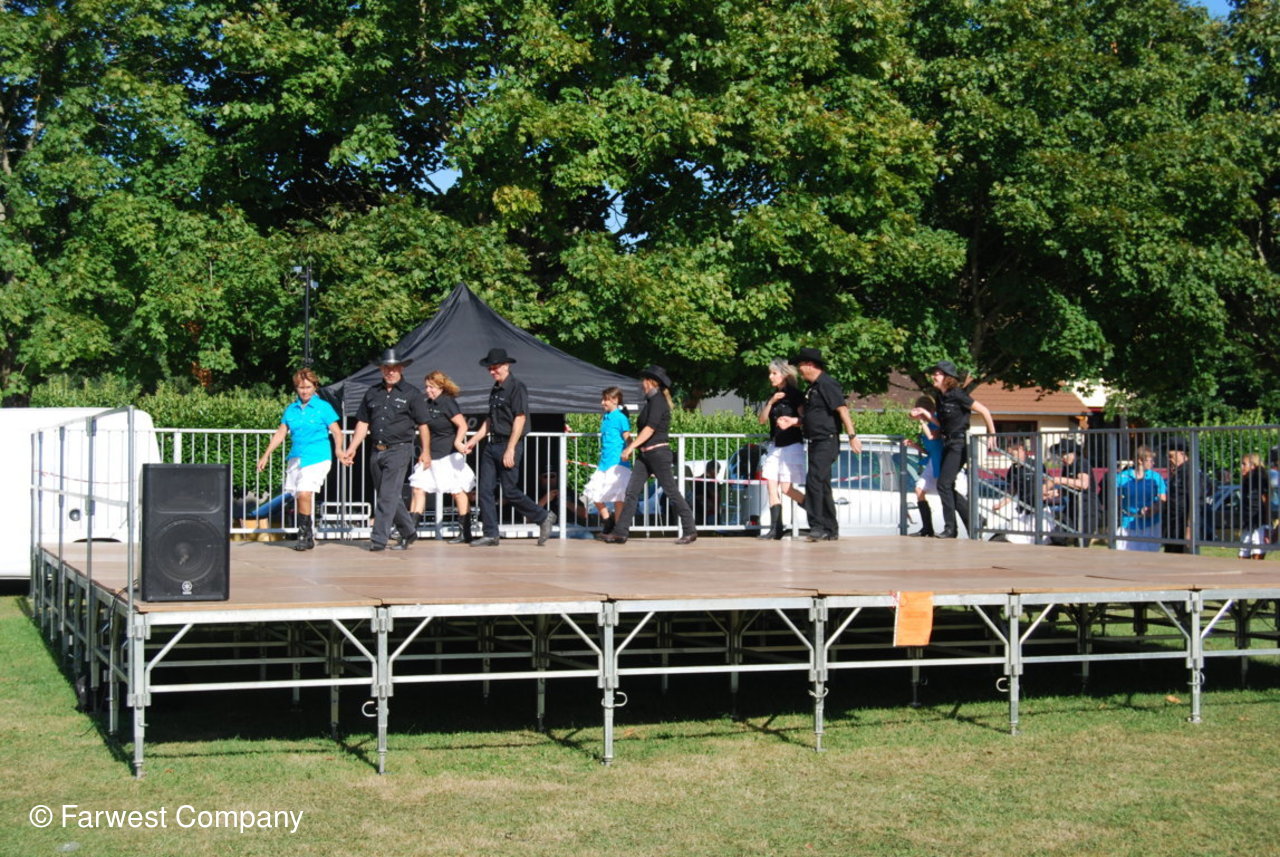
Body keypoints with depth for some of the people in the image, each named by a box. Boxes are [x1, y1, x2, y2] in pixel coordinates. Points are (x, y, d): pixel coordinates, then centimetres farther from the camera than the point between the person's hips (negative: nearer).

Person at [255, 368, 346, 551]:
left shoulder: (323, 407, 1)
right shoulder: (291, 409, 13)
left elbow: (336, 431, -1)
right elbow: (281, 433, 16)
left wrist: (339, 449, -20)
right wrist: (266, 455, 11)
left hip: (317, 458, -5)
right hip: (296, 458, 5)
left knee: (305, 494, -19)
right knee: (298, 496, 5)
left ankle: (305, 534, -9)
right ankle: (308, 535, 16)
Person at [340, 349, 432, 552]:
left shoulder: (411, 394, 1)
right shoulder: (372, 393, 12)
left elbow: (422, 425, 2)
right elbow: (363, 423, 15)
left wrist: (425, 452, -1)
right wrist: (352, 449, 9)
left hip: (399, 450, -5)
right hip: (377, 451, 5)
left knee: (388, 495, -11)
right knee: (392, 497, 12)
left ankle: (379, 539, -11)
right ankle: (408, 533, 26)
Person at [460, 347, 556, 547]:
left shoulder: (517, 387, -9)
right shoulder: (495, 390, 16)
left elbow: (520, 419, -15)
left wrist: (510, 450, -19)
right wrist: (473, 441, 16)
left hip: (509, 443, -8)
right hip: (492, 445, 8)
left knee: (509, 491, -7)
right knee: (486, 490, 3)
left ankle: (544, 517, 10)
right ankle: (490, 535, 7)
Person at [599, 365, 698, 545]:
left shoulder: (658, 400, -12)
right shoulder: (651, 400, 17)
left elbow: (650, 429, -21)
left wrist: (631, 447, -22)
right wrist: (634, 445, 22)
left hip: (658, 453, -10)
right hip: (645, 455, 10)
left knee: (672, 492, -3)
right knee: (632, 491, 2)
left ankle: (690, 531, 5)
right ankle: (620, 533, -1)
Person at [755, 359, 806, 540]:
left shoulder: (795, 395, -5)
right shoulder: (773, 396, 14)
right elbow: (763, 420, 6)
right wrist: (771, 402, -7)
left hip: (792, 445, -7)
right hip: (774, 446, 7)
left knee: (786, 488, -10)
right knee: (771, 486, -2)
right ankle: (775, 528, -2)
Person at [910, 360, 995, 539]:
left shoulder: (957, 395, -14)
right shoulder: (940, 396, 10)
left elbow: (984, 411, -10)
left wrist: (992, 435, -8)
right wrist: (924, 415, 4)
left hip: (960, 443, -9)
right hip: (947, 444, 9)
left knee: (944, 484, -12)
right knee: (948, 487, 9)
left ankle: (950, 528, -6)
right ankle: (973, 522, 19)